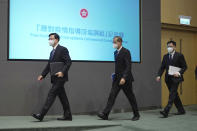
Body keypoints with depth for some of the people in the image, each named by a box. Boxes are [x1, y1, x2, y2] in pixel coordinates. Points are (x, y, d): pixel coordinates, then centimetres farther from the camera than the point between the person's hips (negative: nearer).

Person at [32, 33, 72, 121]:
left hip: (60, 77, -9)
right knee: (62, 96, 10)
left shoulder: (62, 49, -7)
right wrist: (43, 75, 9)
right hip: (55, 78, 9)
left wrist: (62, 72, -26)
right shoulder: (52, 52, 20)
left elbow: (68, 62, -14)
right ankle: (67, 116, 16)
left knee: (51, 94, -11)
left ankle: (41, 115, -12)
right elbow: (49, 65, 20)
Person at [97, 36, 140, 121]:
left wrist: (124, 78, -26)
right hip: (117, 79, 7)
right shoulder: (116, 52, 13)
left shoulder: (126, 52, -12)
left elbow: (128, 66, -19)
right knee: (112, 95, -2)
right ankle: (105, 114, -5)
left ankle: (136, 115, 20)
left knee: (130, 97, 5)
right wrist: (115, 75, 12)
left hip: (125, 79, -7)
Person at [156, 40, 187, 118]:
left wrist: (179, 73, -18)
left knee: (172, 94, -12)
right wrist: (159, 75, -7)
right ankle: (181, 110, 26)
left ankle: (166, 111, -18)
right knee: (174, 95, 13)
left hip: (175, 78, -6)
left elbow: (184, 67, -1)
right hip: (168, 79, 6)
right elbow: (162, 67, 8)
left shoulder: (179, 56, -2)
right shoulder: (165, 56, 11)